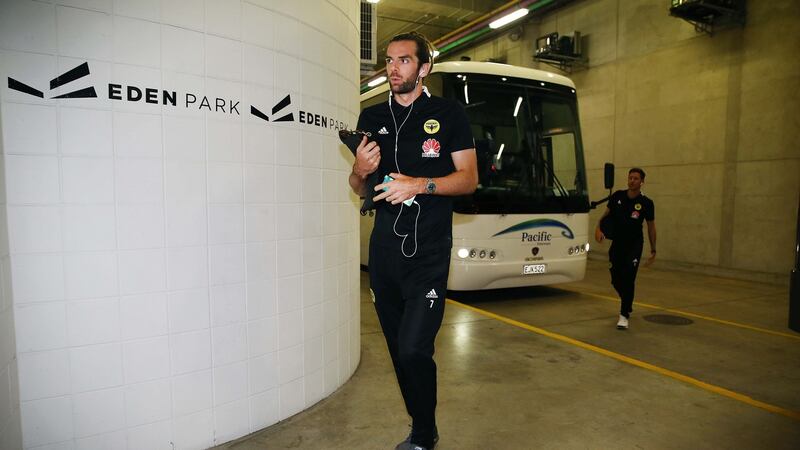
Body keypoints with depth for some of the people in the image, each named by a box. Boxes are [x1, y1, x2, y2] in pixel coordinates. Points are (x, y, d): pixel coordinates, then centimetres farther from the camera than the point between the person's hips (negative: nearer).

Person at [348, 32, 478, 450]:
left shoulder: (449, 113, 2)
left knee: (413, 350, -12)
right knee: (399, 350, 12)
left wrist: (420, 185, -18)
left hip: (428, 253, -4)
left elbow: (469, 178, -2)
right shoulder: (371, 117, 12)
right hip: (384, 248, 5)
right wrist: (360, 170, -7)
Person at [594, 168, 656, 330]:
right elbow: (606, 214, 8)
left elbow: (651, 227, 1)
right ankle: (627, 303, 40)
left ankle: (624, 315, -1)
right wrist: (599, 227, -11)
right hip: (617, 243, 3)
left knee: (628, 278, -12)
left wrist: (653, 251, 2)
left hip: (634, 245, -3)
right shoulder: (617, 196, -1)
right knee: (616, 279, 9)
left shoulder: (646, 203, -7)